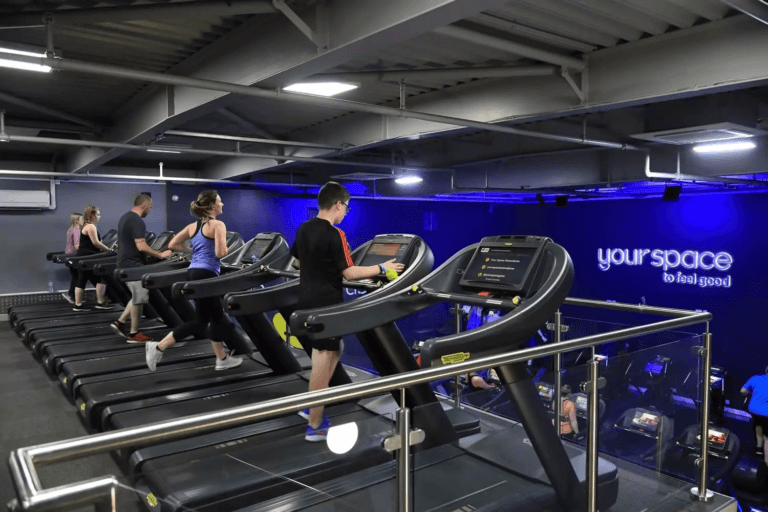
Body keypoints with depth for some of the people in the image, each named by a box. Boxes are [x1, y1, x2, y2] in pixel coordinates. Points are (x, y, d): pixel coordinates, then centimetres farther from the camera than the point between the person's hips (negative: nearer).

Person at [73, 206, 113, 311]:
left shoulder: (86, 226, 20)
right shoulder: (90, 226, -13)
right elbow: (96, 243, -19)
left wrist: (104, 249, 21)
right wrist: (108, 249, -12)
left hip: (82, 257, 11)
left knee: (81, 280, 10)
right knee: (101, 278, -5)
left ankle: (78, 305, 12)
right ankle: (100, 302, -2)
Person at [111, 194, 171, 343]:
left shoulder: (125, 217, 13)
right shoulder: (137, 221, -19)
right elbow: (141, 246, -25)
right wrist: (160, 254, -16)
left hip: (125, 263, 10)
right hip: (133, 265, -10)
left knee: (138, 297, 18)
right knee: (139, 298, -1)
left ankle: (120, 322, 18)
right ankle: (133, 333, 6)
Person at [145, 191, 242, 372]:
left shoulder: (193, 226, 14)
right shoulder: (218, 225, -10)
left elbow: (173, 245, 12)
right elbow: (220, 253, -19)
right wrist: (226, 247, 3)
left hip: (193, 272, 9)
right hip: (205, 275, -9)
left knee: (217, 317, 15)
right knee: (202, 320, 6)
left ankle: (222, 359, 19)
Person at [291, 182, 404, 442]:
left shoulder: (303, 229, 7)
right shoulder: (334, 235, -18)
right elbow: (349, 273, -19)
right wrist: (382, 268, -10)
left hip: (307, 299, 9)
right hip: (326, 303, -9)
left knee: (333, 350, 22)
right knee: (324, 359, -1)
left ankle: (312, 407, 26)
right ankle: (315, 426, 7)